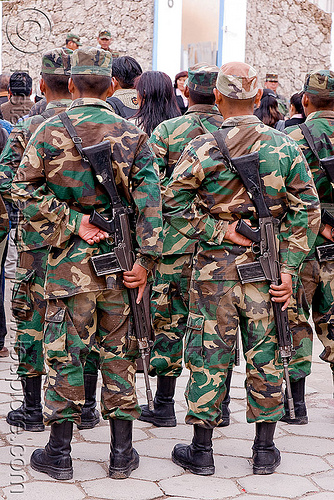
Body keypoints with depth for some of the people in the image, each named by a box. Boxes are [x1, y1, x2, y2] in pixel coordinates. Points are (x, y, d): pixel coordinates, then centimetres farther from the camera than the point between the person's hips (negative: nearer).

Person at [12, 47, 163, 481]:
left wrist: (70, 222, -7)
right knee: (118, 351, 10)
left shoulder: (50, 131, -2)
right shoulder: (133, 135, 1)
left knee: (65, 351, 6)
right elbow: (150, 200, -5)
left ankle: (59, 452, 12)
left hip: (70, 258, -1)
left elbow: (25, 191, -8)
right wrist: (146, 259, -6)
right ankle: (122, 453, 16)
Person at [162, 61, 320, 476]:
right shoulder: (285, 147, 0)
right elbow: (307, 210, -1)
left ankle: (201, 450, 15)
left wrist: (216, 232, -8)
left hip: (216, 267, -2)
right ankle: (264, 450, 20)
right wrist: (288, 268, -1)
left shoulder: (204, 148, -9)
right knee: (265, 356, 11)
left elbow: (173, 204, -12)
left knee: (209, 356, 6)